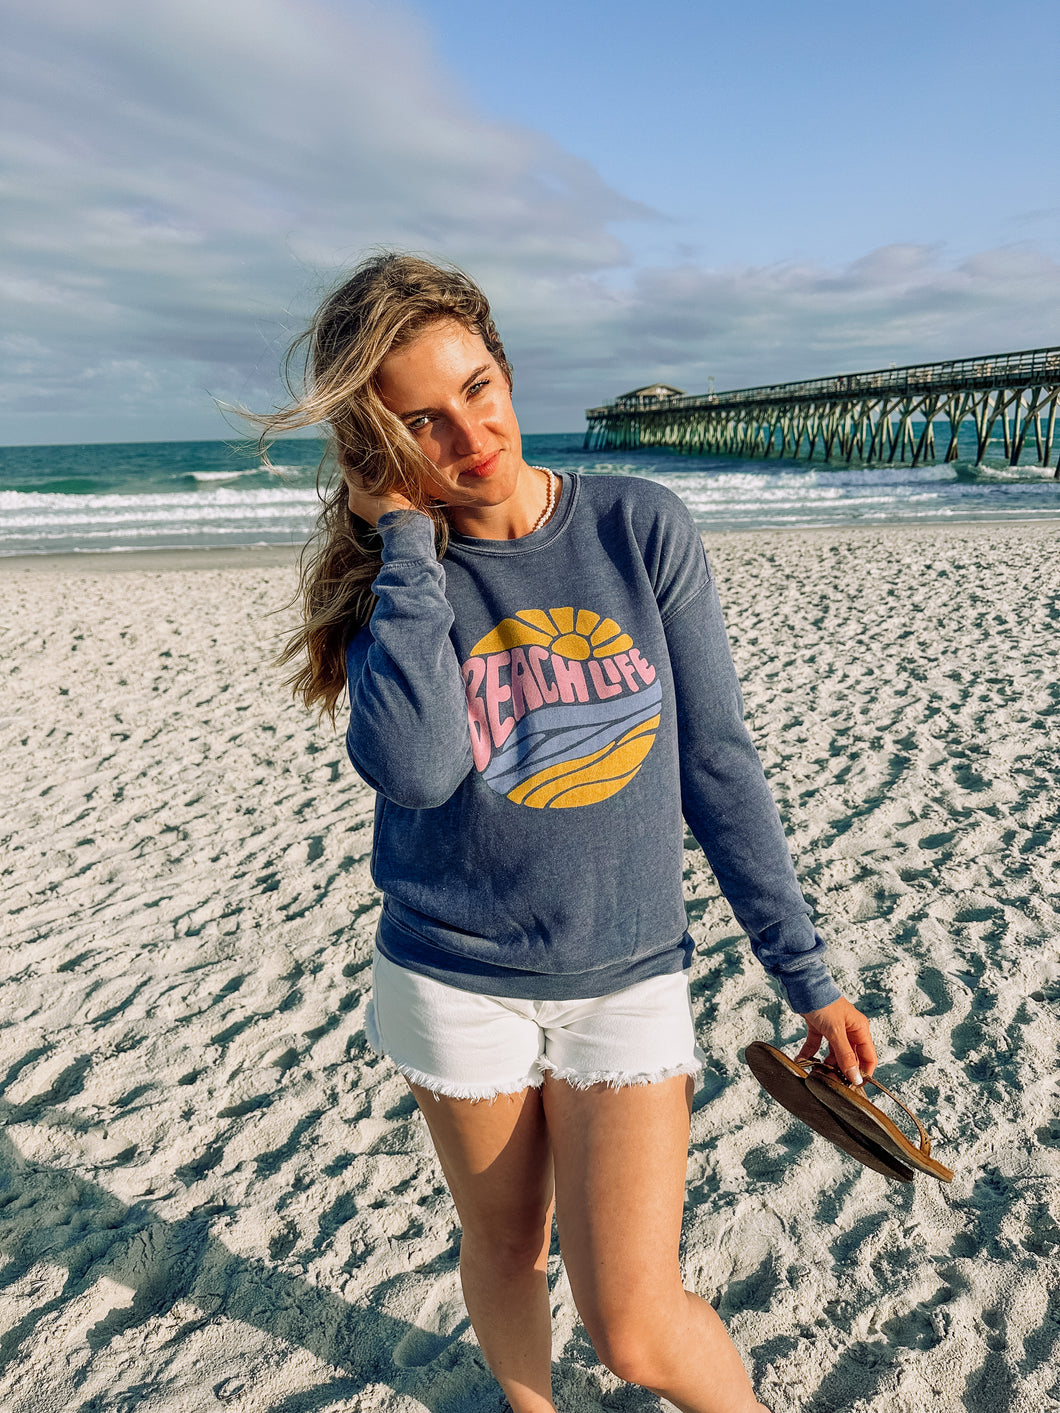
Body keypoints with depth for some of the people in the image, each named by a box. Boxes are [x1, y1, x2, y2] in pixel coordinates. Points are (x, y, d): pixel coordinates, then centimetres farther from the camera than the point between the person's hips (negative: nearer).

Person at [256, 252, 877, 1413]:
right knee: (503, 1246, 21)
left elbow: (716, 761, -5)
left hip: (628, 977, -1)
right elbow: (413, 768, -28)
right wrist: (407, 534, -21)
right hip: (455, 978, 1)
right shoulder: (392, 572, -8)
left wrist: (807, 976, -4)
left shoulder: (641, 526, -9)